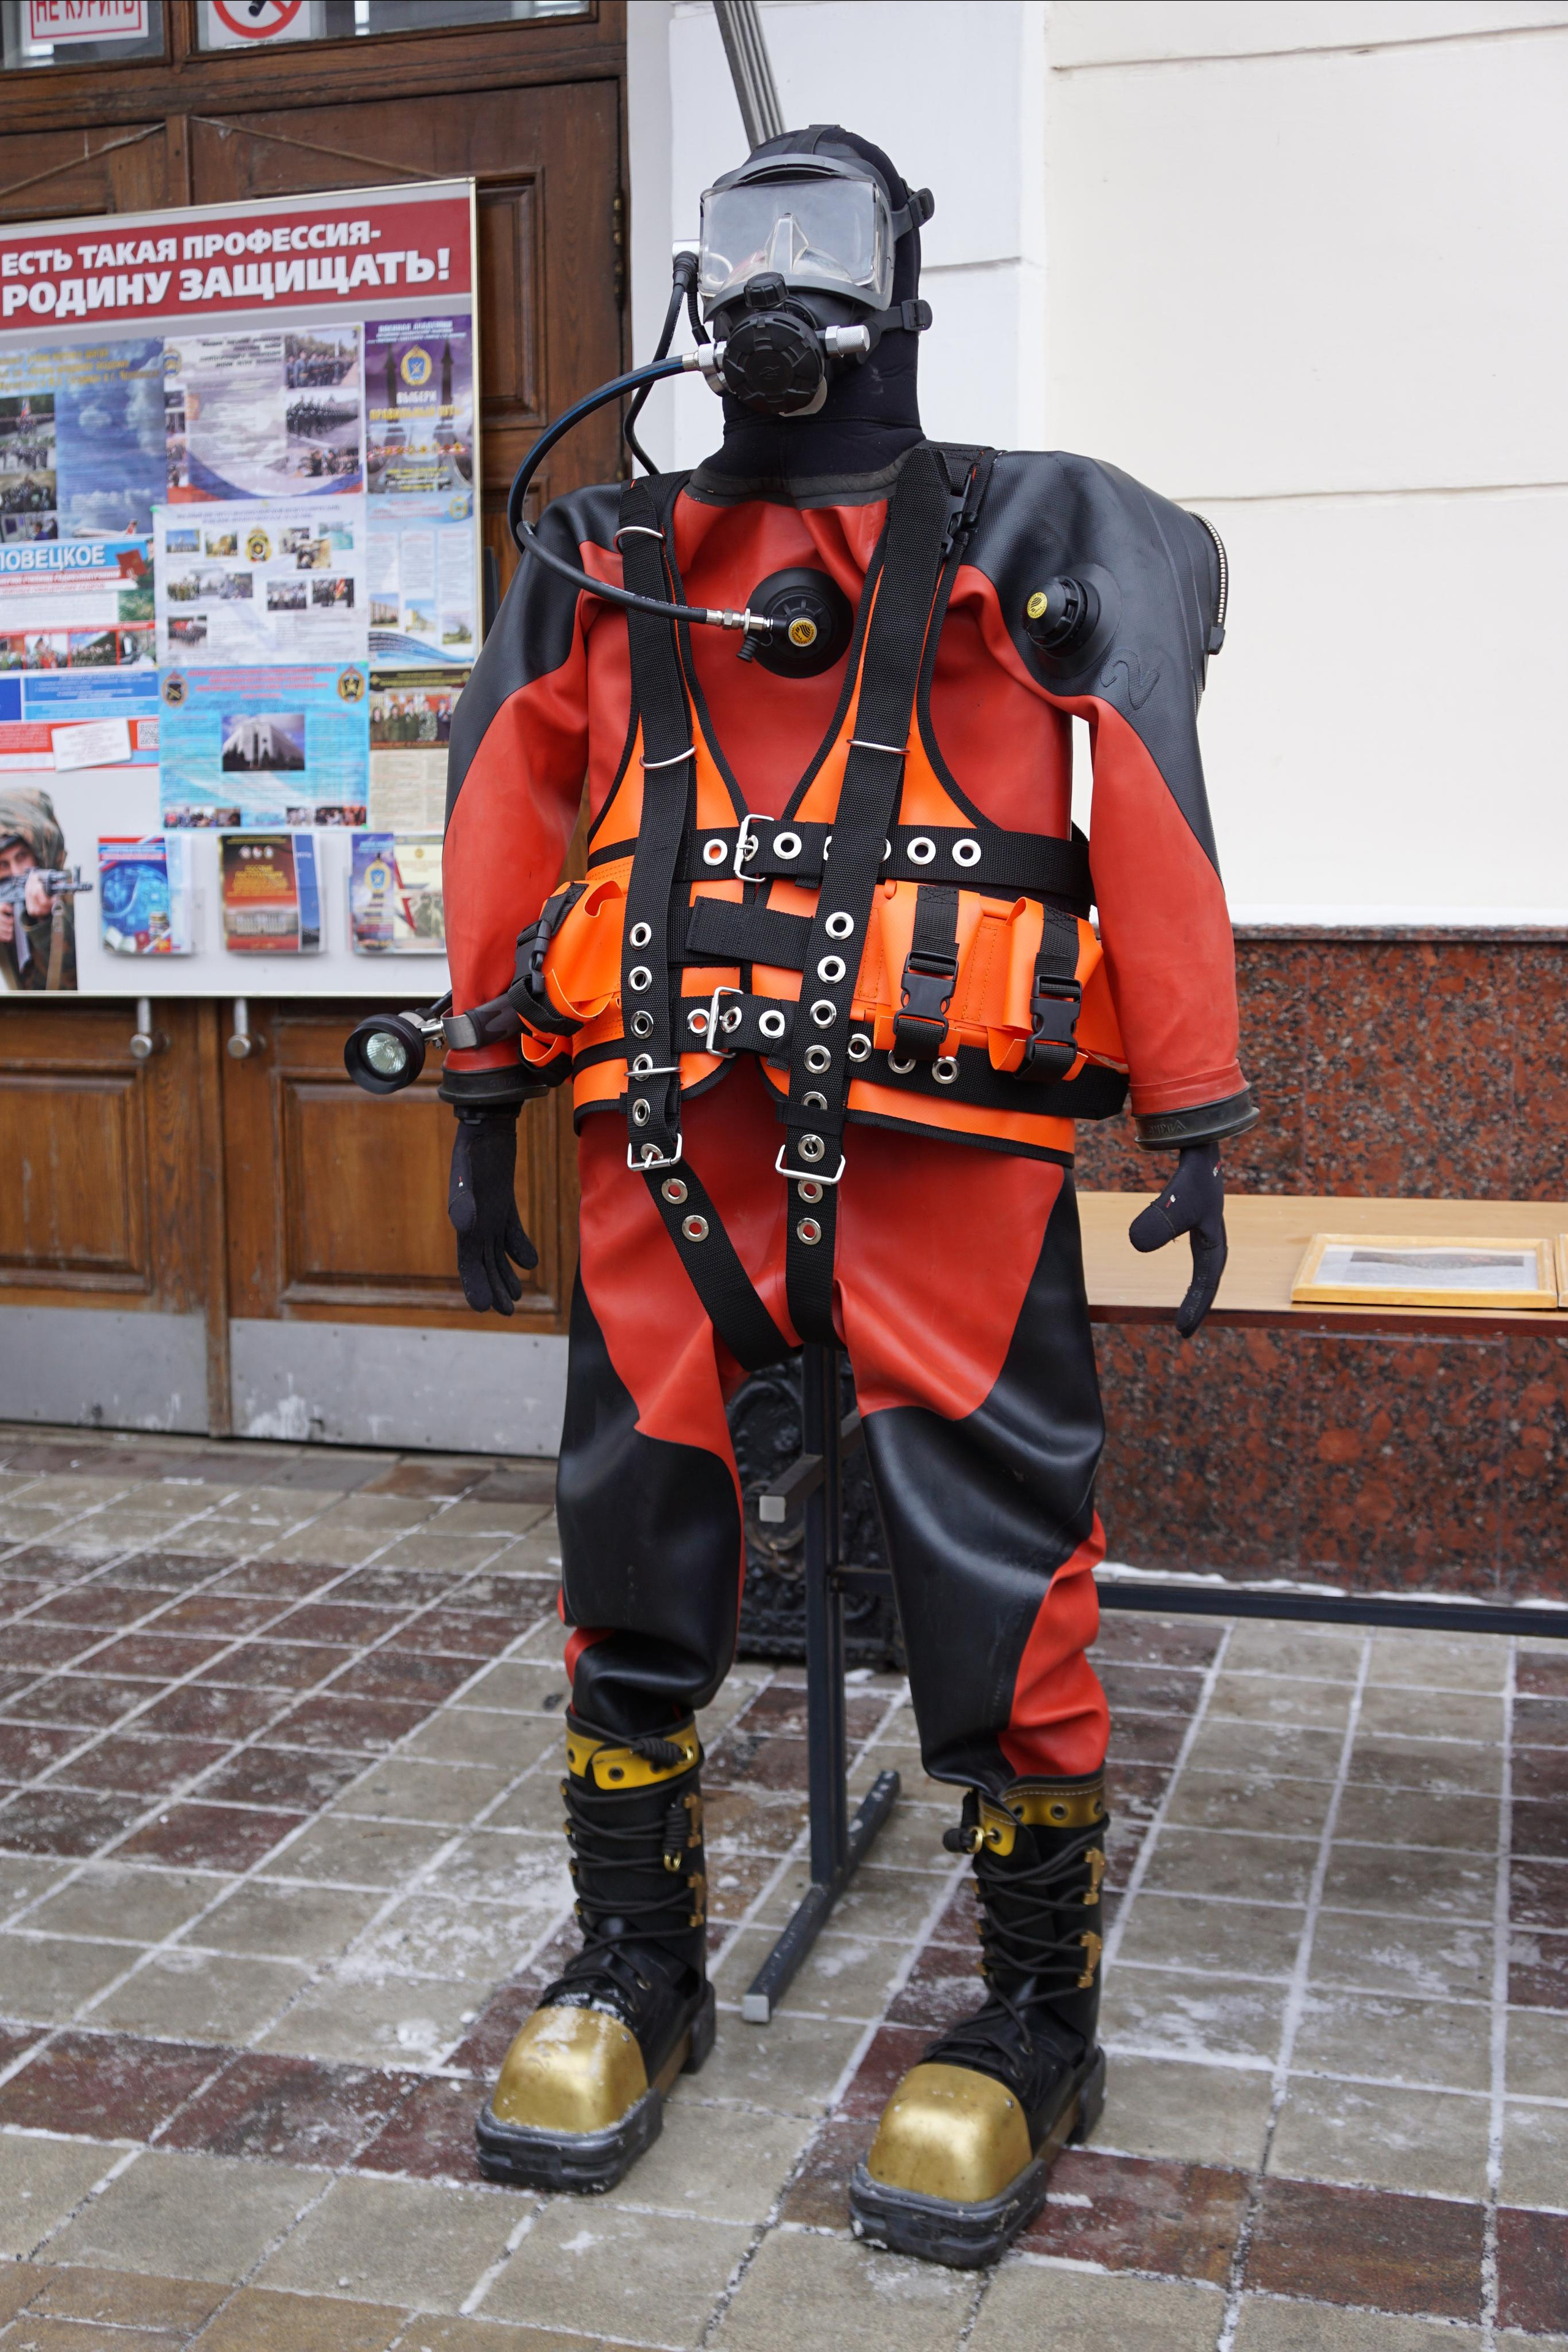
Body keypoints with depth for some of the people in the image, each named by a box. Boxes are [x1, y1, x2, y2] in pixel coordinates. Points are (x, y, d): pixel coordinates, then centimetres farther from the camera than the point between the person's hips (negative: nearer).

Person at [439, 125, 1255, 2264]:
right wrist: (485, 1101, 13)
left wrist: (1196, 1120, -4)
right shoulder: (610, 561, 17)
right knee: (633, 1544, 8)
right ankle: (636, 1967, 28)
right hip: (667, 1127, 4)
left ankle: (1036, 2020, 17)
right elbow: (511, 821, 17)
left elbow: (1153, 816, 2)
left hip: (943, 1135, -3)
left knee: (993, 1566, -2)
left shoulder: (1023, 544, 8)